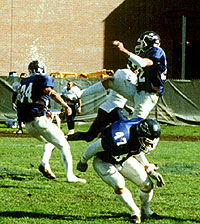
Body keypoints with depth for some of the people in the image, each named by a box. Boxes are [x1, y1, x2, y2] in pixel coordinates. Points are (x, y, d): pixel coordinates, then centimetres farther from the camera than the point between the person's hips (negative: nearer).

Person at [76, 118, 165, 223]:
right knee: (119, 185, -28)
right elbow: (94, 147, -26)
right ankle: (135, 212, -5)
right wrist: (83, 162, -8)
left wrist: (151, 171, 2)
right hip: (103, 162, -6)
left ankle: (145, 210, 26)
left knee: (147, 184, -2)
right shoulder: (120, 139, -42)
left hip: (124, 160, 6)